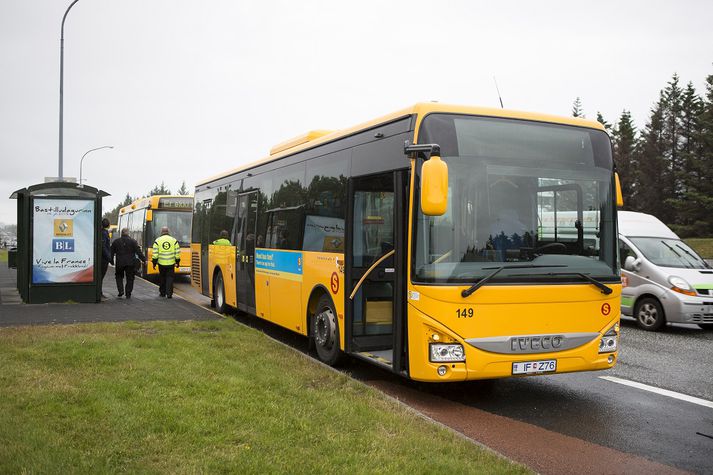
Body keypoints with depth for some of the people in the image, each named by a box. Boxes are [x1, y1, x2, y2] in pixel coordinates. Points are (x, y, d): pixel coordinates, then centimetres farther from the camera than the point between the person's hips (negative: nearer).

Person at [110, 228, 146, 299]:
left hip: (119, 263, 1)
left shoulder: (116, 242, 4)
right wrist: (144, 260, -1)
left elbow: (112, 253, 8)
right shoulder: (133, 241, -2)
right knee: (130, 278, 6)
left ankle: (121, 290, 2)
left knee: (119, 277, 19)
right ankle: (128, 294, 5)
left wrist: (111, 261, 18)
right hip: (130, 263, -1)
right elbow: (139, 252, -5)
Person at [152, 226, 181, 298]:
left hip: (161, 263, 0)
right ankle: (169, 294, -4)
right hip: (171, 263, 0)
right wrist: (177, 262, 11)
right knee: (170, 278, 3)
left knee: (162, 278, 15)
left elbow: (155, 253, -5)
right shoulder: (174, 240, 1)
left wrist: (154, 262, 2)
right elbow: (177, 252, 2)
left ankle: (162, 292, 22)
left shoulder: (157, 240, -2)